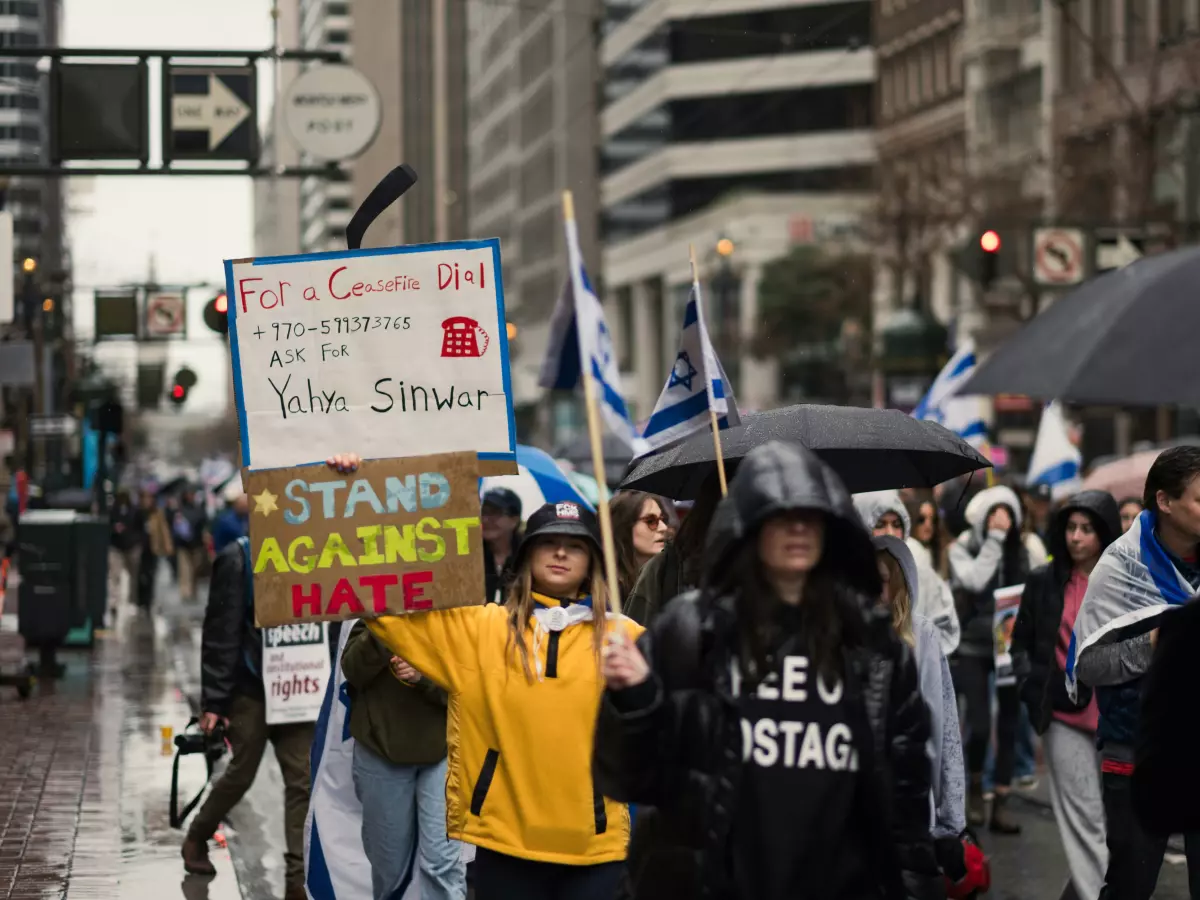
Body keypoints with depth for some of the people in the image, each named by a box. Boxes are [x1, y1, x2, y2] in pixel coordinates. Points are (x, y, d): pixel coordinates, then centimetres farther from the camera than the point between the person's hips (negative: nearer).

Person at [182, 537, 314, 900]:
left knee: (302, 779, -1)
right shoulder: (239, 558, -9)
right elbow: (221, 630, -11)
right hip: (250, 688, -4)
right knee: (241, 774, 9)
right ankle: (196, 838, 35)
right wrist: (214, 700, -13)